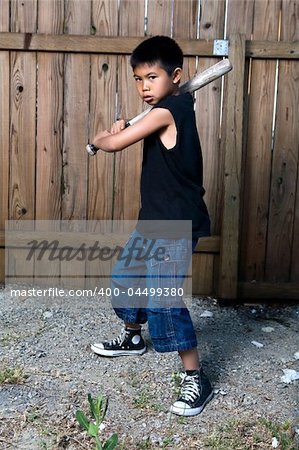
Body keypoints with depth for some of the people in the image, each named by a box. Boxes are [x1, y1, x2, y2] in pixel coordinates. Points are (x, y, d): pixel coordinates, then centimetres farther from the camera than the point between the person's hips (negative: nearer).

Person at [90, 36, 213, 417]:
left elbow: (114, 143, -17)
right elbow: (130, 133, 24)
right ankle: (132, 337, 43)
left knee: (161, 297, -12)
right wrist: (122, 127, 3)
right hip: (156, 221, 10)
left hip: (177, 225, -10)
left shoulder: (165, 112, -18)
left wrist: (99, 138, 4)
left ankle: (195, 378, 1)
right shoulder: (178, 107, 11)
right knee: (125, 275, 21)